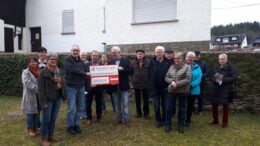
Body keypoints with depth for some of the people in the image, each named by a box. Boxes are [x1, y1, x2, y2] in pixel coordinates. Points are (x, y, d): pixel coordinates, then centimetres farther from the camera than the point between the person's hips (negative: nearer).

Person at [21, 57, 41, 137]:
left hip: (38, 96, 5)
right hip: (30, 95, -5)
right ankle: (30, 130, 18)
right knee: (30, 113, 4)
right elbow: (27, 83, -21)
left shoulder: (39, 71, 8)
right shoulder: (25, 72, -7)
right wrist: (38, 89, -26)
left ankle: (35, 128, 26)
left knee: (37, 112, 12)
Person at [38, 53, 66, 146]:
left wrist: (64, 96, 10)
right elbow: (41, 87, -14)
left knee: (53, 118, 15)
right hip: (48, 98, -6)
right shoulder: (43, 72, -10)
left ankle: (50, 135, 29)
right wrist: (43, 101, -19)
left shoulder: (58, 71, 10)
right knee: (46, 119, 2)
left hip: (58, 97, 6)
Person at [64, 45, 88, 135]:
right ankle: (70, 126, 13)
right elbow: (72, 70, -19)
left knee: (80, 107, 11)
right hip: (71, 87, -6)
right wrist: (84, 73, -12)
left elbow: (87, 71, 5)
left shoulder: (81, 61, 14)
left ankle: (76, 124, 24)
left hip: (81, 86, 6)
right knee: (72, 108, -2)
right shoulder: (67, 59, -5)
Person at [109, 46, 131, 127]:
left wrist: (122, 69, -19)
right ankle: (119, 119, 23)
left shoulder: (125, 61, 1)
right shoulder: (110, 62, 10)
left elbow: (130, 71, -7)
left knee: (125, 103, 1)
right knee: (117, 104, 11)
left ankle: (126, 120, 10)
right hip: (114, 86, 3)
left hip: (123, 86, -3)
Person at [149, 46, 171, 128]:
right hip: (155, 87, 1)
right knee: (156, 105, 8)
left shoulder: (168, 62, -5)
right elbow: (150, 74, -3)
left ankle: (164, 120, 28)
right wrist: (151, 85, -6)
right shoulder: (152, 62, -3)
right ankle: (158, 120, 23)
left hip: (164, 87, 0)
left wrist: (168, 85, -10)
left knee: (164, 105, 12)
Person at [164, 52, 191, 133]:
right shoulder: (171, 67, 10)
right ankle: (168, 124, 19)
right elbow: (166, 77, 6)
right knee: (169, 108, 5)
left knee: (182, 108, 9)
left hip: (183, 91, -3)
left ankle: (181, 125, 23)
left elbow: (188, 79, -14)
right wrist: (171, 81, -14)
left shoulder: (187, 67, -4)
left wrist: (177, 84, -19)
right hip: (171, 91, 4)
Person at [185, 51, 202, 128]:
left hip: (193, 90, 1)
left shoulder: (197, 67, 3)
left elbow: (199, 78, -7)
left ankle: (188, 121, 29)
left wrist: (191, 85, -20)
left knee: (190, 106, 13)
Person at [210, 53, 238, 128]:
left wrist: (223, 79, -20)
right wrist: (216, 79, -14)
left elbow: (234, 78, -14)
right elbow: (212, 77, 8)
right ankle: (215, 120, 27)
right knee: (214, 105, 9)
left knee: (225, 106, 5)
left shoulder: (231, 68, -6)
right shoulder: (217, 68, 8)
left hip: (226, 90, -4)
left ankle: (225, 122, 20)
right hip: (216, 90, 5)